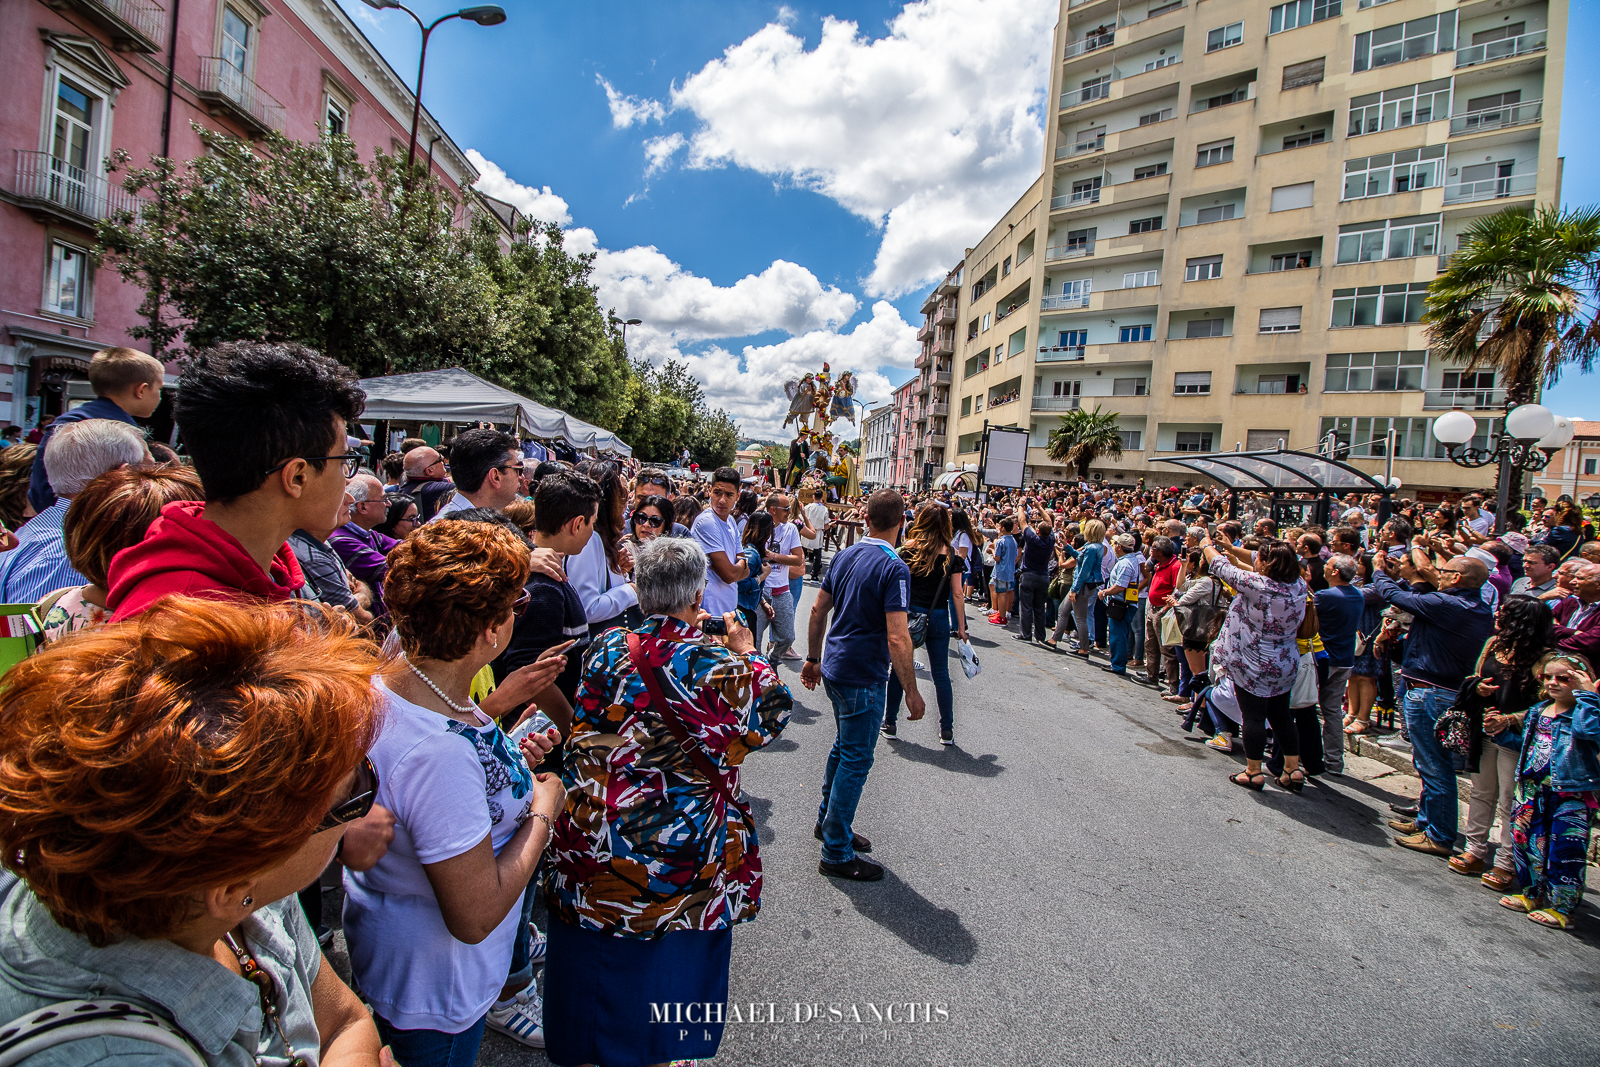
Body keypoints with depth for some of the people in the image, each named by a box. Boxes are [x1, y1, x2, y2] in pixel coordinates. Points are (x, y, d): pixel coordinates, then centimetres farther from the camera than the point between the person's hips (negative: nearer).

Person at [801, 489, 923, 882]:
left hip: (835, 670, 8)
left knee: (844, 747, 24)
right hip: (863, 679, -8)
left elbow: (818, 609, 11)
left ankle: (828, 820, 40)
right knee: (856, 760, 4)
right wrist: (911, 691, -16)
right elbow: (897, 638, -25)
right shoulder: (894, 568, -20)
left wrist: (813, 659, 20)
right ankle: (836, 853, 16)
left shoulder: (845, 556, 4)